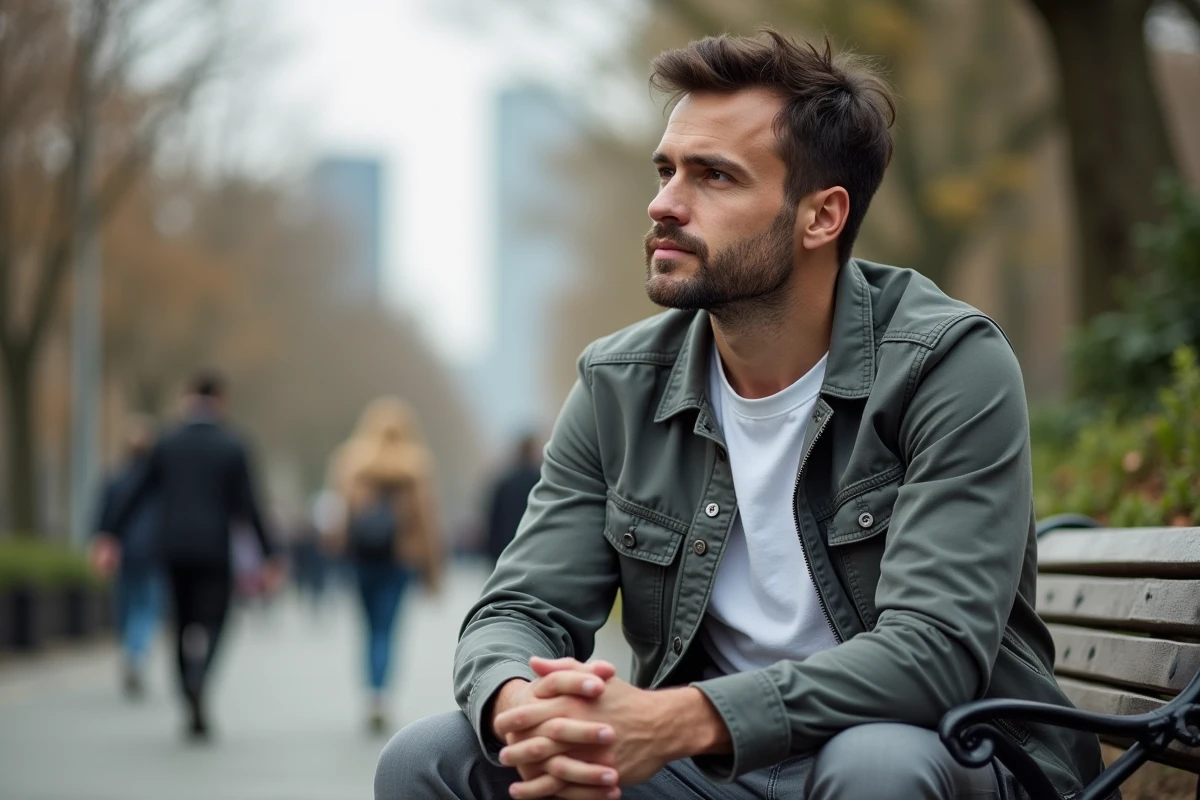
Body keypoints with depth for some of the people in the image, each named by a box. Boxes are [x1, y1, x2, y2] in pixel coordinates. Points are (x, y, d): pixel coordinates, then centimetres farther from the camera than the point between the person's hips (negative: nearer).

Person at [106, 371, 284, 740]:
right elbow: (248, 506, -7)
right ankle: (196, 682, -33)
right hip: (214, 550, -3)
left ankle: (193, 710, 14)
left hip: (174, 550, 3)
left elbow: (135, 495, 3)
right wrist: (269, 554, -1)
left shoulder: (167, 443, 3)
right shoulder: (232, 447, -4)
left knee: (183, 624, 15)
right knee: (210, 623, -2)